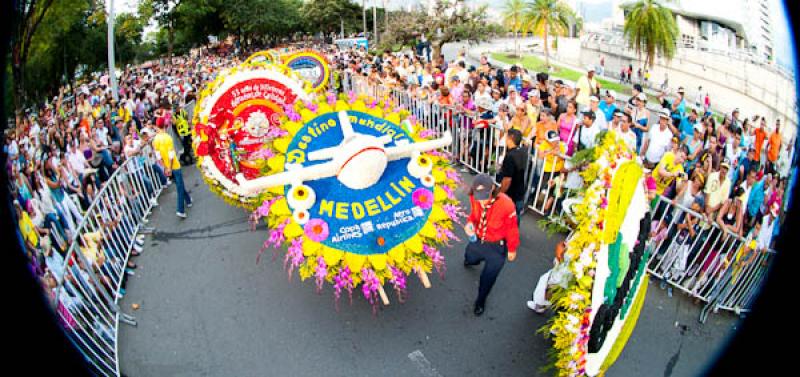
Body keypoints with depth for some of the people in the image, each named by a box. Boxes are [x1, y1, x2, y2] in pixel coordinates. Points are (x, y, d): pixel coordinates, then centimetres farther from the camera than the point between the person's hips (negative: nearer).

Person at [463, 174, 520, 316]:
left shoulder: (506, 204, -36)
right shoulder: (474, 198, -23)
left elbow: (511, 229, -19)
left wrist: (512, 249, -4)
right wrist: (470, 223, -22)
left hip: (497, 247, -4)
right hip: (477, 240, 5)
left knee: (488, 278, 13)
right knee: (469, 257, 35)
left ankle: (480, 301, 45)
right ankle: (474, 260, 75)